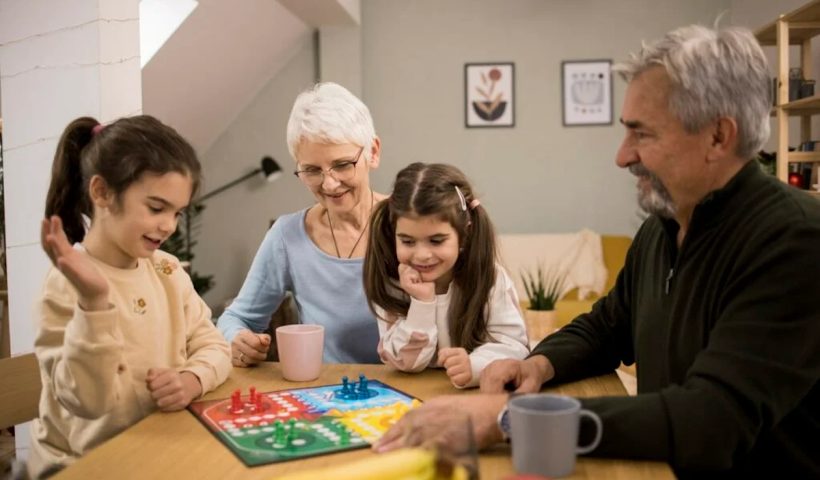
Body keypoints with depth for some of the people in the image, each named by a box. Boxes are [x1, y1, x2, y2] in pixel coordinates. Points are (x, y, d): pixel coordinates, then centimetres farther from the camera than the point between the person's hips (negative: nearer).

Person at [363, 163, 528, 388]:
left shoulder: (491, 279, -11)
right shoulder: (390, 286, -7)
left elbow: (514, 345, -16)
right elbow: (406, 362, -8)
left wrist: (476, 366, -36)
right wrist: (422, 302, -21)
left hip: (481, 391, -1)